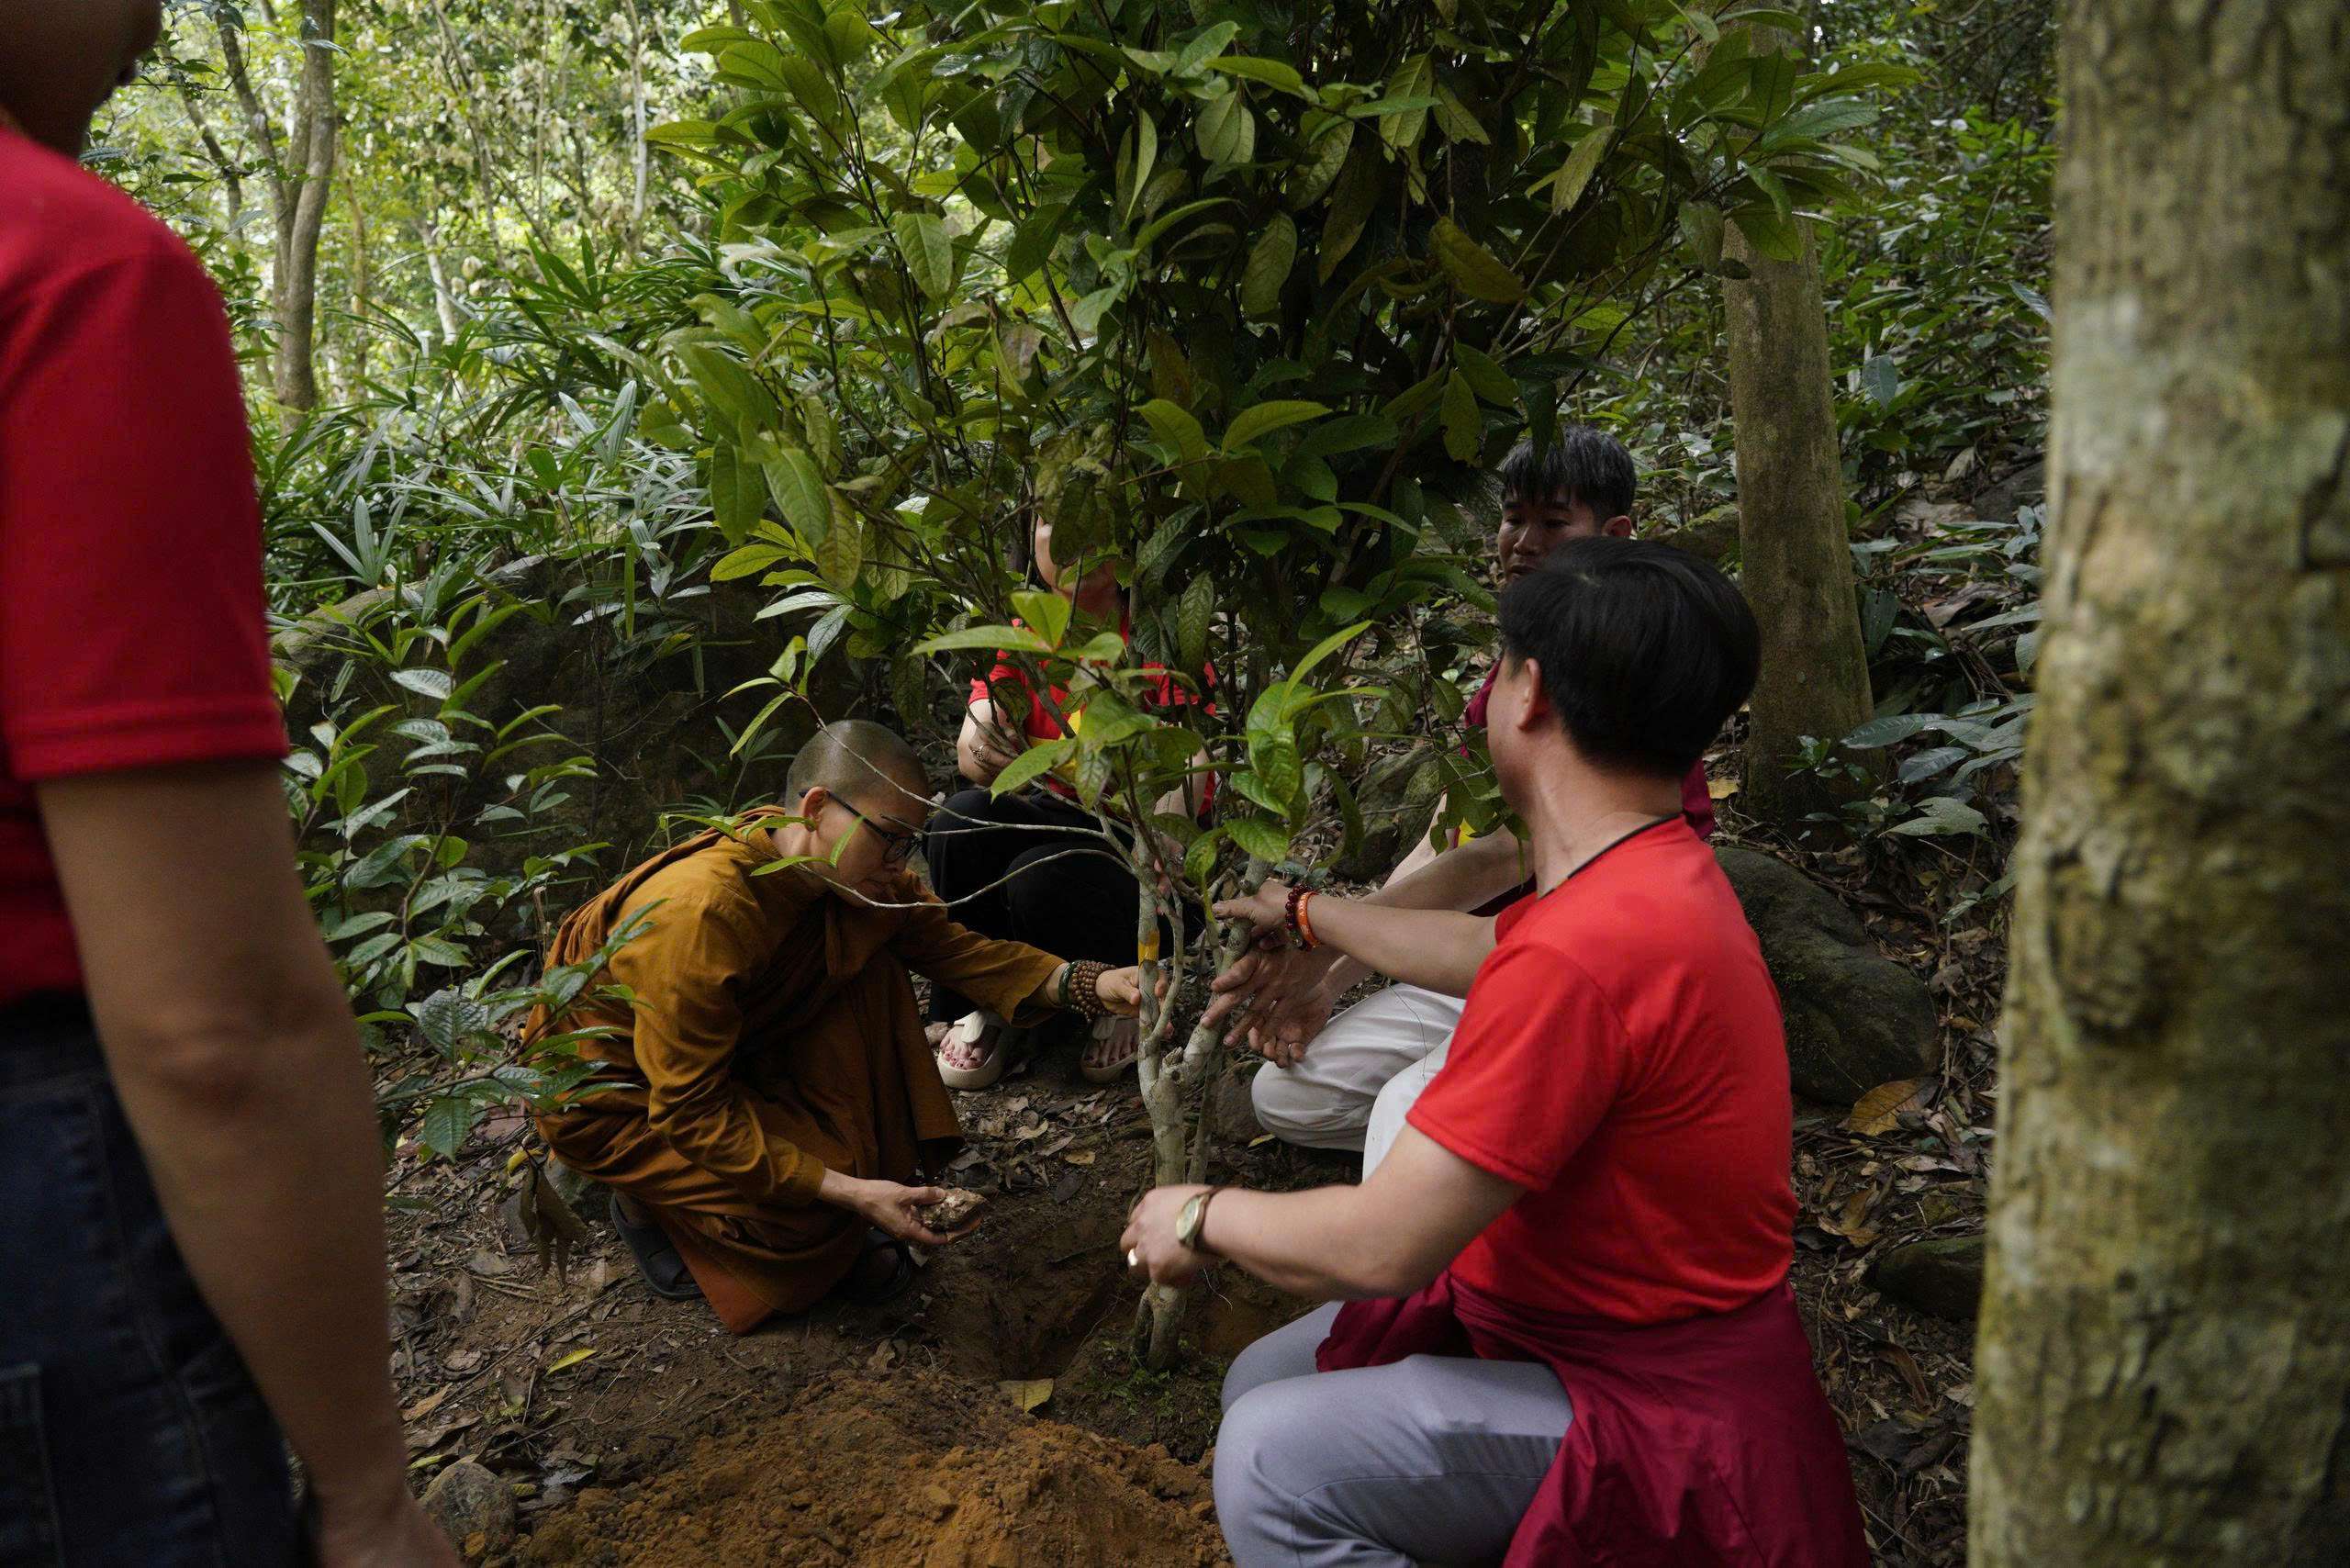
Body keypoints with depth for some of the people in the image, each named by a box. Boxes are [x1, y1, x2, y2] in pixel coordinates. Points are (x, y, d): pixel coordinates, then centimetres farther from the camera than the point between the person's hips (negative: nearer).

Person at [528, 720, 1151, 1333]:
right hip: (610, 1094, -7)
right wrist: (850, 1193, -34)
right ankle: (649, 1201, 5)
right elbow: (690, 1111, -32)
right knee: (814, 1216, -23)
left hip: (726, 1054, 8)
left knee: (869, 962, -12)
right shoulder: (699, 915, -37)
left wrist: (1091, 985, -26)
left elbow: (952, 945, -10)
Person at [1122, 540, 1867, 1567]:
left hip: (1653, 1406, -9)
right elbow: (1482, 951, 21)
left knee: (1270, 1464, -18)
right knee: (1265, 1384, 10)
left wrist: (1201, 1219, -8)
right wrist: (1305, 915, 33)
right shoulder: (1656, 870, 0)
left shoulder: (1584, 950, -32)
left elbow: (1378, 1247, -27)